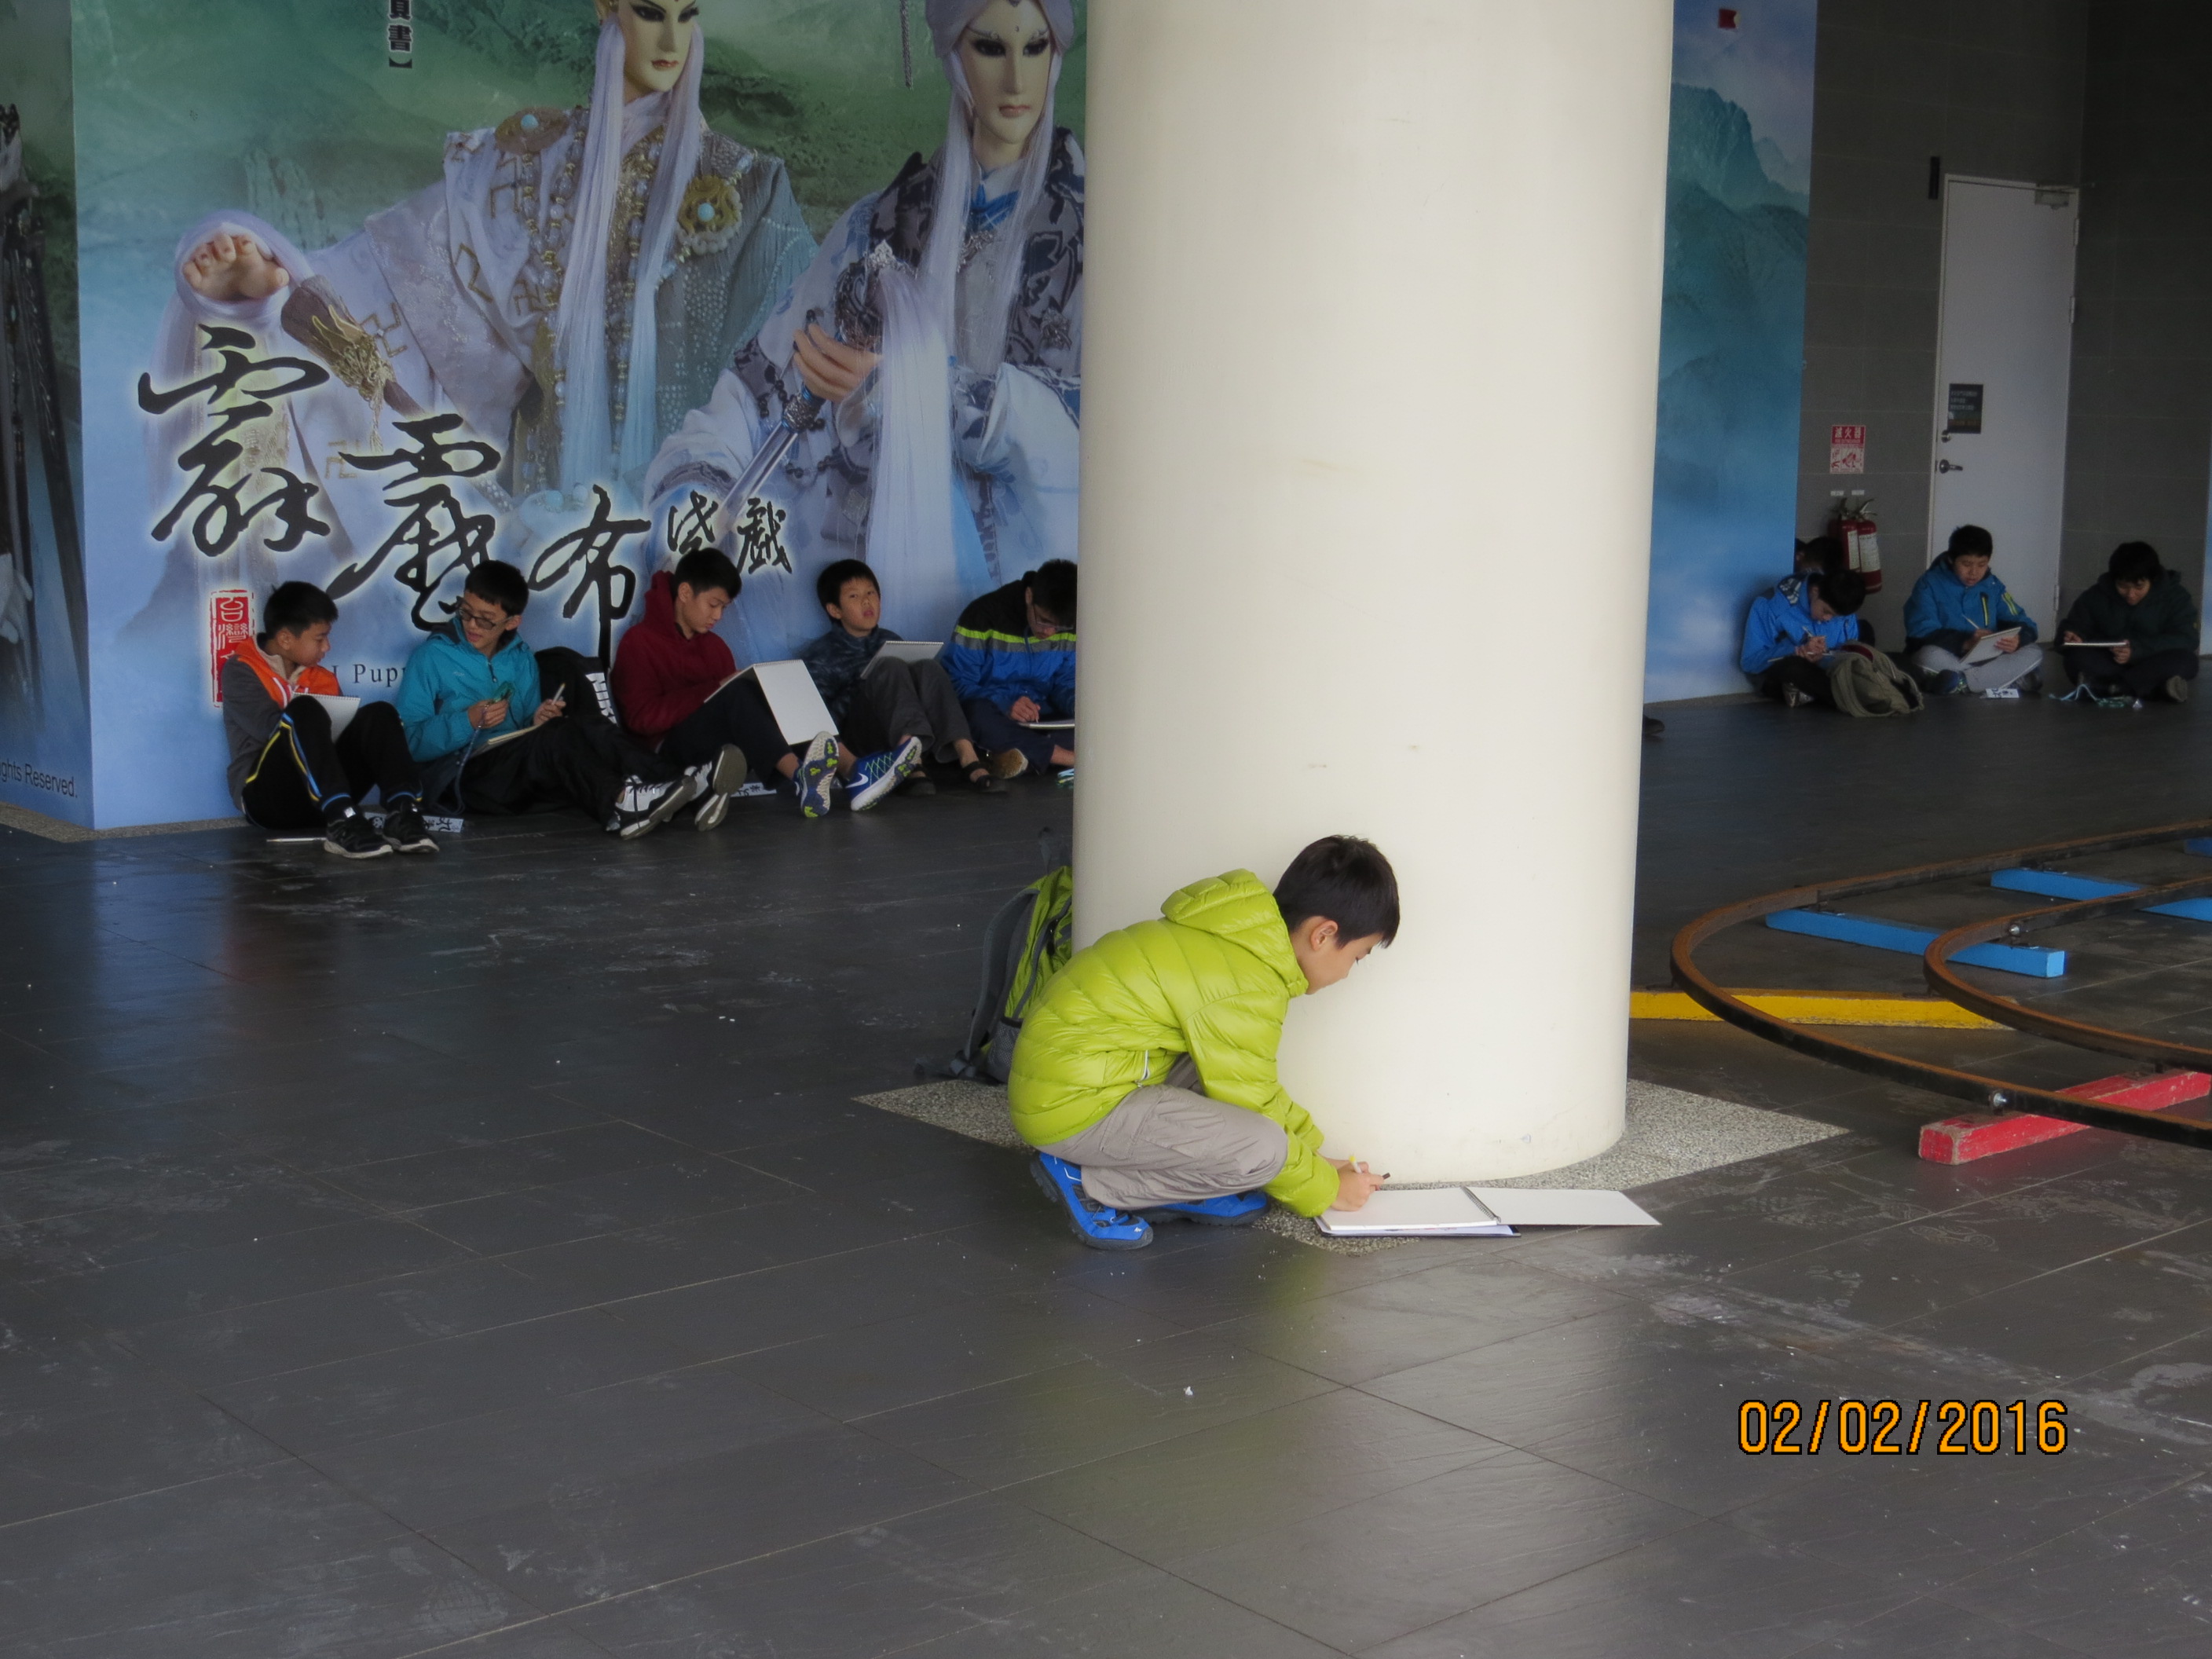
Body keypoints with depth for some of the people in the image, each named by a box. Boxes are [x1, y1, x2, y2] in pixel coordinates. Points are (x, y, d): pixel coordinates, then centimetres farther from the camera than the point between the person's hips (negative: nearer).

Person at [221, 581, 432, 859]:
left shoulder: (321, 679, 18)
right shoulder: (240, 670, 2)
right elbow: (272, 726, -14)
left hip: (324, 800, 5)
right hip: (268, 797, -5)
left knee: (378, 715, -12)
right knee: (303, 710, -28)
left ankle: (402, 813, -37)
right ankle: (344, 824, -46)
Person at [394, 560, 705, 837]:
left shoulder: (522, 660, 19)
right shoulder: (432, 657, 4)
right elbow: (410, 740, -5)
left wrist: (539, 719, -3)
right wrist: (468, 722, -17)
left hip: (521, 771, 5)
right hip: (464, 776, -5)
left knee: (583, 725, -23)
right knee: (555, 736, -31)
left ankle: (669, 783, -42)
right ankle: (619, 804, -52)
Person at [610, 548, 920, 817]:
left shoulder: (714, 645, 20)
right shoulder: (639, 643, -1)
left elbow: (733, 700, 10)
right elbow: (642, 717, -14)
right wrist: (712, 691, -18)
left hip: (724, 746, 7)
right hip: (670, 749, -7)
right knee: (739, 693, -30)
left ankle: (853, 773, -38)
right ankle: (801, 776, -52)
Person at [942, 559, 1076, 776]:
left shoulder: (1071, 627, 1)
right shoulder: (984, 615, -13)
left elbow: (1066, 685, 9)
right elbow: (957, 684, -16)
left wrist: (1078, 705, -17)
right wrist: (1004, 705, -33)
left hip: (1040, 713, 4)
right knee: (978, 714, -41)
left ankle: (1026, 754, -40)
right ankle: (1069, 757, -41)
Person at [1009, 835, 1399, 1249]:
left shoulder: (1239, 938, 10)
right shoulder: (1249, 991, -20)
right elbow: (1252, 1116, -11)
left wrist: (1313, 1147, 23)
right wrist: (1326, 1189, 4)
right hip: (1070, 1106, -10)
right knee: (1261, 1149, -20)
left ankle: (1179, 1191, 4)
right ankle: (1087, 1184, -8)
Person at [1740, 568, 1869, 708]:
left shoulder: (1846, 614, -6)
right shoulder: (1772, 605, -19)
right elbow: (1750, 661, -19)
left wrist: (1822, 659, -27)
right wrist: (1797, 650, -32)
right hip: (1777, 679, -4)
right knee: (1793, 666, -40)